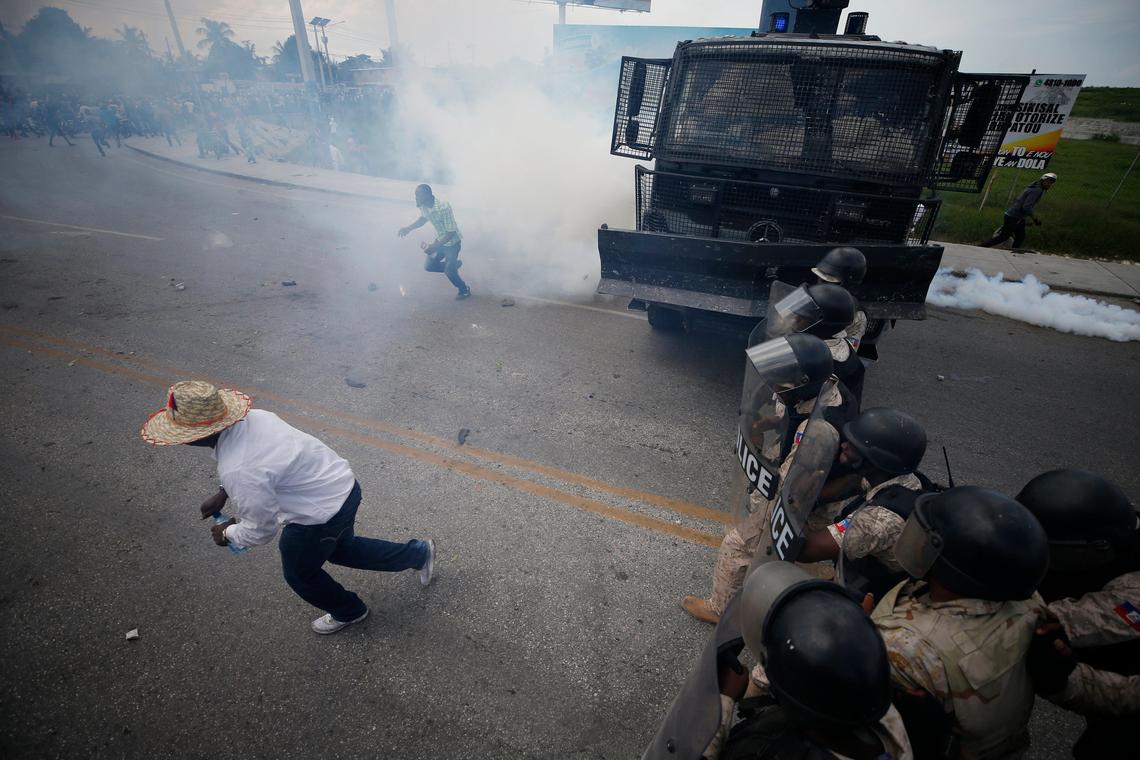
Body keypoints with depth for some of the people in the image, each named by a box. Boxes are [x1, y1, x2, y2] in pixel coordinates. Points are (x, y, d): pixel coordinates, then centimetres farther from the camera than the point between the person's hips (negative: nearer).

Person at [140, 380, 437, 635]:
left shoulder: (237, 472, -33)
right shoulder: (252, 416, -9)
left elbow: (261, 530, -18)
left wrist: (227, 534, 2)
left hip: (325, 512, -8)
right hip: (343, 484, 8)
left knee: (299, 572, 22)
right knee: (342, 549, 32)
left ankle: (348, 611, 49)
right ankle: (418, 553, 42)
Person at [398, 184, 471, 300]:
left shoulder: (443, 207, -34)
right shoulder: (422, 206, -12)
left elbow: (451, 232, -29)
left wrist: (434, 246, -34)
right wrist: (408, 228, -3)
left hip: (452, 241, -7)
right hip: (439, 239, 7)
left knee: (449, 271, -13)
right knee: (428, 266, 10)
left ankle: (464, 290, 13)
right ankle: (454, 265, 32)